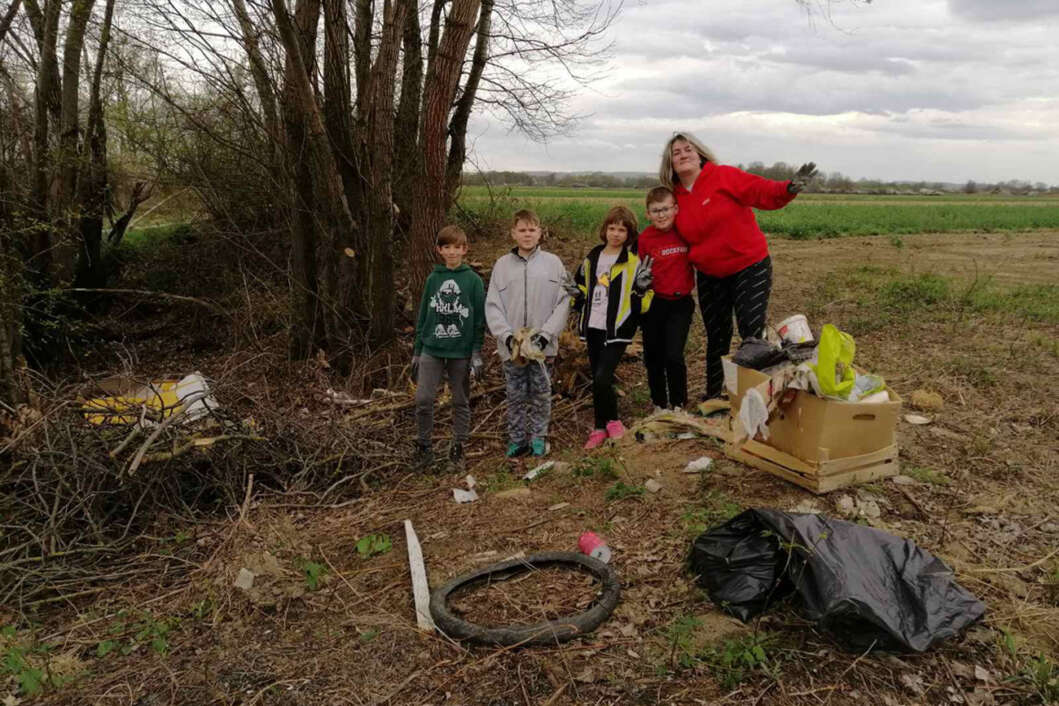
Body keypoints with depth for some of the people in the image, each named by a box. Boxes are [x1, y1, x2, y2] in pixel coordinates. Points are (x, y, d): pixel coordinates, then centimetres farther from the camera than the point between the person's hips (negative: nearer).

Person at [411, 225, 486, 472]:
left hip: (461, 351, -2)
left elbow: (479, 320, -1)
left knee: (461, 402, 8)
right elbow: (423, 316, 11)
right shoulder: (433, 279, 6)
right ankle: (423, 448, 11)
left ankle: (458, 449, 21)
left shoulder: (473, 280, -1)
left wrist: (477, 353, -7)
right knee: (423, 399, -5)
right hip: (432, 349, 2)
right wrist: (416, 351, 9)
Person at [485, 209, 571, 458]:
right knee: (516, 394, 9)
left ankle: (539, 437, 20)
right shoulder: (502, 265, 4)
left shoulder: (553, 263, 2)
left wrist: (546, 334, -12)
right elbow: (492, 305, 2)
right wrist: (506, 335, -10)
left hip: (542, 344, -1)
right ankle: (517, 439, 21)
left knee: (541, 392, 6)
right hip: (512, 344, 1)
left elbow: (563, 303, -2)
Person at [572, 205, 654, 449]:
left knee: (602, 378, -15)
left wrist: (643, 287, -22)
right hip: (593, 328, 6)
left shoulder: (634, 261, -4)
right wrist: (575, 298, 7)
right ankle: (600, 428, 24)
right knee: (597, 379, 11)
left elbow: (643, 301, -2)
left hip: (617, 329, -5)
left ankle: (612, 421, 9)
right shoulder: (593, 257, 11)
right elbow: (581, 285, 26)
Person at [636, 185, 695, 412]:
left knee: (674, 356, -10)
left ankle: (679, 405, 11)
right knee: (653, 357, 11)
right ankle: (659, 404, 31)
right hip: (653, 304, 1)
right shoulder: (644, 238, -6)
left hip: (680, 303, -1)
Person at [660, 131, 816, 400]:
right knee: (717, 337, 15)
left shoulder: (724, 176, -13)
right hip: (710, 277, 5)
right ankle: (713, 396, 29)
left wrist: (791, 187, -39)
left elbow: (764, 192, -19)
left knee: (752, 332, -9)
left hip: (749, 267, -5)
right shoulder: (676, 198, 2)